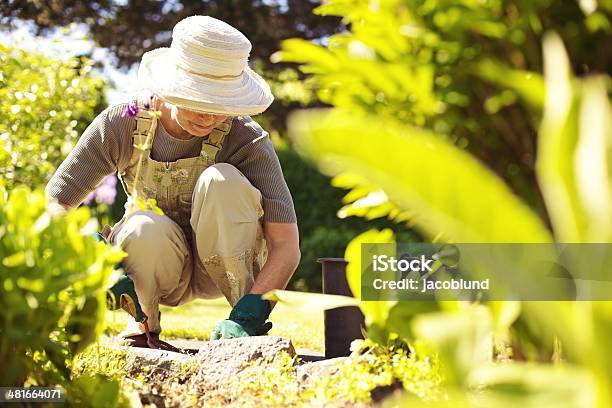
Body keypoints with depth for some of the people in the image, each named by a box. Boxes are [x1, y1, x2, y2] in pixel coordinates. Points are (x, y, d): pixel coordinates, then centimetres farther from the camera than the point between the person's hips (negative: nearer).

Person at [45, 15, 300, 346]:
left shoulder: (247, 141, -25)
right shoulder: (123, 124, -20)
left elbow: (286, 247, -28)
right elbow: (53, 203, -17)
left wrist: (247, 316, -43)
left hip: (224, 266, -1)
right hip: (159, 268, 1)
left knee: (222, 180, -31)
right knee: (144, 228, -35)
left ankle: (248, 326, -19)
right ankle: (143, 322, -2)